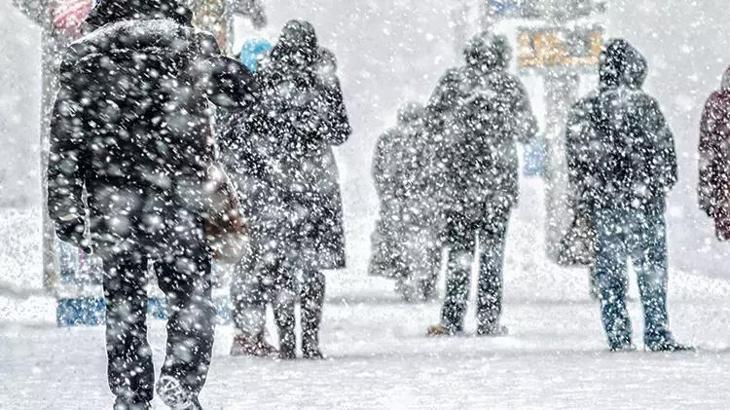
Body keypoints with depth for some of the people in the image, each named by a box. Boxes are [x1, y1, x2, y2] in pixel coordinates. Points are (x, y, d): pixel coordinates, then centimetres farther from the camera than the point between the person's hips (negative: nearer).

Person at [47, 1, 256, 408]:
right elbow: (244, 91, 17)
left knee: (123, 301, 12)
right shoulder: (191, 47, 2)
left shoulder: (85, 58, 4)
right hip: (176, 197, -1)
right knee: (192, 296, 9)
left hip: (110, 203, 1)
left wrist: (66, 211, 5)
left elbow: (65, 139, 2)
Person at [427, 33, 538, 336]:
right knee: (492, 250, 7)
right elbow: (528, 131, 5)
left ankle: (452, 320, -1)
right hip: (500, 179, 0)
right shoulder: (510, 87, -2)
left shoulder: (451, 84, 0)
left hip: (458, 178, 1)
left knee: (459, 250, 5)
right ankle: (488, 320, 6)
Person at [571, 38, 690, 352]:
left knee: (610, 268, 8)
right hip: (645, 200, -3)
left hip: (603, 201, 3)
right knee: (651, 266, 3)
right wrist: (664, 183, 10)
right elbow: (665, 151, -4)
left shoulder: (588, 110, 3)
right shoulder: (644, 106, -8)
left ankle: (618, 336, 7)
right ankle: (657, 334, 1)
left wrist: (586, 194, 16)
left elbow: (579, 160, 7)